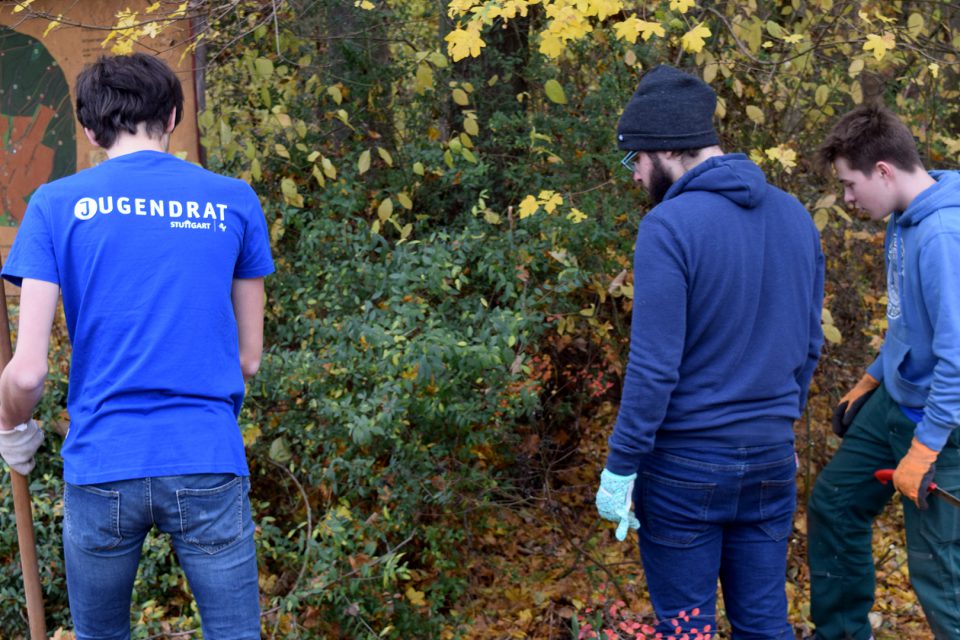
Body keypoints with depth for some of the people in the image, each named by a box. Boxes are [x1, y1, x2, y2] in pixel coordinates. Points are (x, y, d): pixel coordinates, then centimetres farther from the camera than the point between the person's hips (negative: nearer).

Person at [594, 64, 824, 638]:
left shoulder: (670, 225, -17)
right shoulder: (795, 215, 3)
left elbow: (654, 367, -18)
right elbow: (809, 343, 11)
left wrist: (621, 467, -10)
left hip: (687, 464, -6)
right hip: (772, 460, 6)